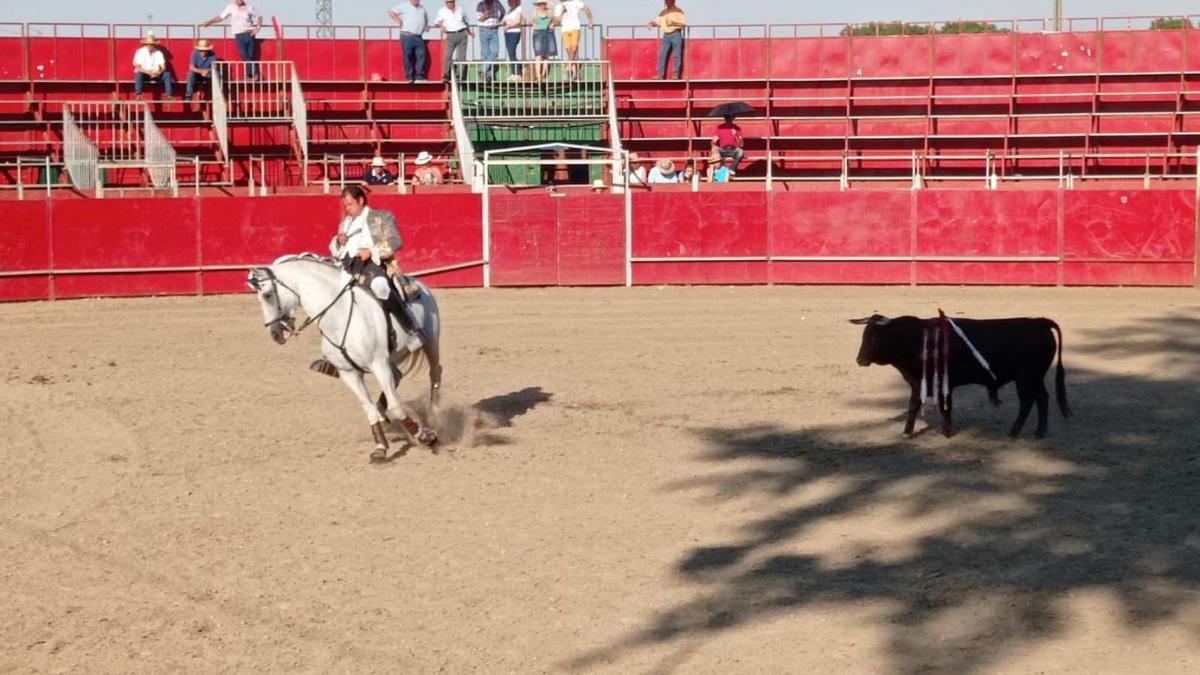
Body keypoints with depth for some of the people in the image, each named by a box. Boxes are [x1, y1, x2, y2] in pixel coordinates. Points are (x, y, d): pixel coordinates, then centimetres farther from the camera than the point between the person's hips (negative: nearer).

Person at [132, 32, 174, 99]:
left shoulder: (158, 53, 3)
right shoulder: (140, 52, -5)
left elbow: (163, 67, -1)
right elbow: (137, 67, -13)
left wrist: (159, 72, -24)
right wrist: (148, 72, -26)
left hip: (156, 75, 3)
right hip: (144, 75, -3)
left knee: (167, 74, -22)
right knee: (138, 74, -35)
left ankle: (169, 95, -31)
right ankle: (138, 95, -45)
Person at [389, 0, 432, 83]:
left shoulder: (422, 8, 21)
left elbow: (426, 20, 36)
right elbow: (391, 12, -4)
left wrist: (427, 25, 16)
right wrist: (399, 21, -8)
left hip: (419, 37, 5)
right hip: (407, 36, -5)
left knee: (422, 55, -4)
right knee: (408, 57, -5)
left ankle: (419, 76, 1)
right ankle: (410, 77, 1)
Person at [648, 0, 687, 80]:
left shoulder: (679, 11, -2)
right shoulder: (663, 12, 13)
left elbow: (684, 24, -7)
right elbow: (657, 22, 15)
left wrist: (674, 23, -20)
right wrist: (651, 24, -5)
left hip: (676, 34, -5)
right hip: (666, 35, 5)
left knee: (677, 55, -5)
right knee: (662, 55, -2)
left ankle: (676, 74, -2)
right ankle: (660, 74, -2)